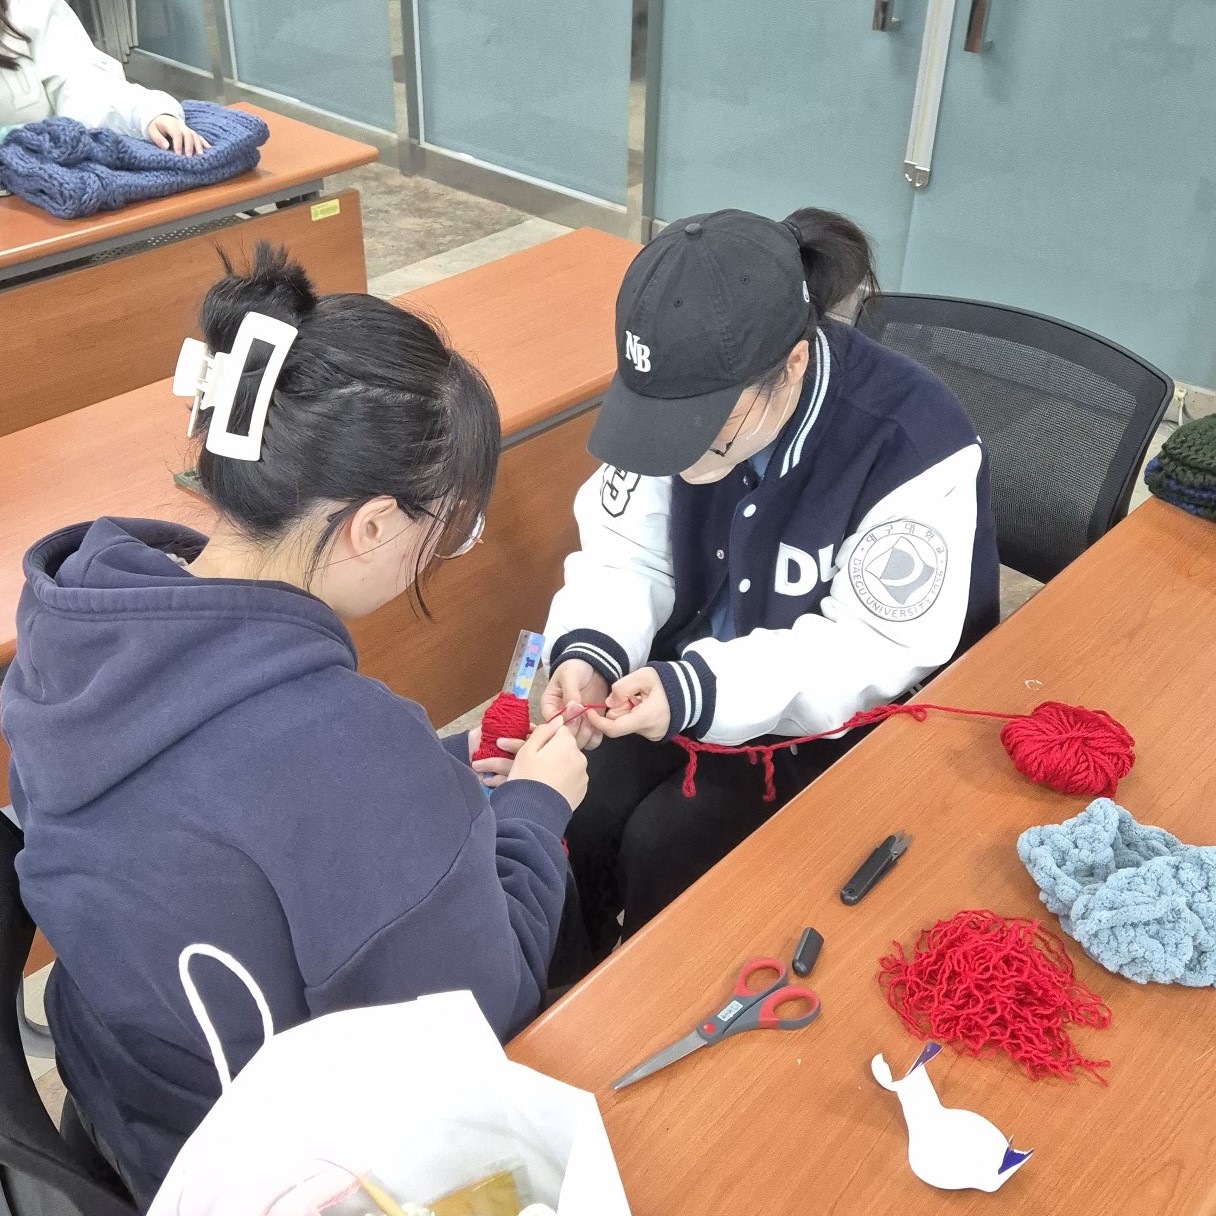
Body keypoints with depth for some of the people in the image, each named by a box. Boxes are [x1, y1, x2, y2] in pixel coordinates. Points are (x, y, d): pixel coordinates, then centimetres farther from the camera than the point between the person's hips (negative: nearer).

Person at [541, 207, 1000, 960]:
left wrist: (699, 692, -38)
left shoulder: (914, 447, -29)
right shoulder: (690, 391, -12)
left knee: (663, 847, -18)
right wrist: (589, 651, -26)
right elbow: (625, 552, -4)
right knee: (570, 807, -11)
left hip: (855, 717, -5)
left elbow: (878, 652, -27)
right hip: (703, 676, 5)